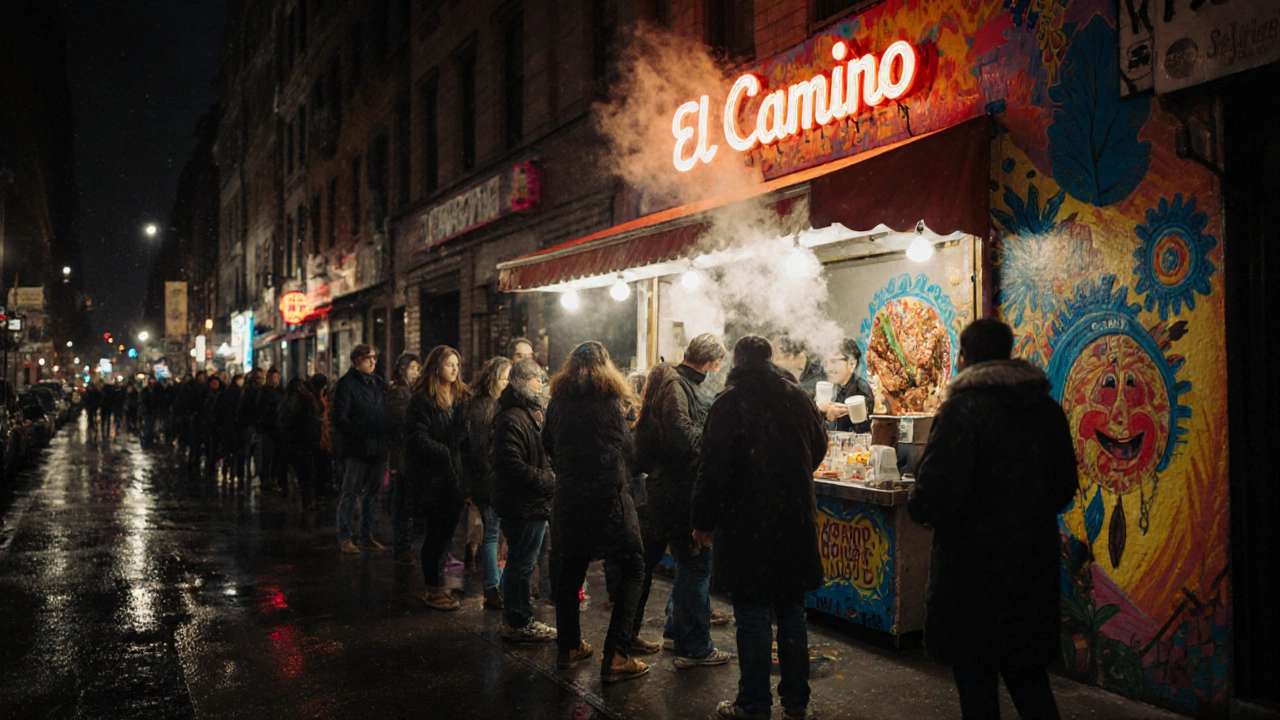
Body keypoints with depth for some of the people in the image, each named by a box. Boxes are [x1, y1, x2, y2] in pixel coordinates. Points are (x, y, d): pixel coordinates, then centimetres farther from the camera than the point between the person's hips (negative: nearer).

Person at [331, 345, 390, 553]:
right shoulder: (347, 383, -5)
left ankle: (367, 536, 20)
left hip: (377, 448, 6)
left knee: (372, 493, 11)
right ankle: (344, 538, 5)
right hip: (356, 449, -6)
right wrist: (358, 434, -18)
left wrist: (387, 437, 4)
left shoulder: (379, 383, 16)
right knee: (350, 493, -2)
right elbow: (339, 418, -11)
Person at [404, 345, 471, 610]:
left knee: (446, 531, 10)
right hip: (433, 476, -6)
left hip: (456, 476, 6)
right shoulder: (422, 400, -7)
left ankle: (436, 587, 21)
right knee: (437, 532, -2)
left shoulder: (463, 397, 11)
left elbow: (469, 434, 13)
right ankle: (433, 590, 9)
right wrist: (446, 453, -19)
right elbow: (417, 438, -14)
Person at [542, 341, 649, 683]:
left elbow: (548, 446, 14)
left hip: (568, 498, 5)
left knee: (571, 570, 17)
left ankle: (569, 646, 27)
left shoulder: (557, 401, 6)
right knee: (632, 568, 5)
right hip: (608, 498, -4)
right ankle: (616, 655, -2)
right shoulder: (611, 400, -4)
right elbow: (626, 447, 4)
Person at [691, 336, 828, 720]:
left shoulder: (730, 401, -10)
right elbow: (818, 448, 18)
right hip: (796, 522, 5)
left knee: (753, 617, 2)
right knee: (792, 613, 15)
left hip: (748, 526, -5)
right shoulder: (798, 397, 6)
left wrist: (704, 522, -6)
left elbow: (714, 468, -14)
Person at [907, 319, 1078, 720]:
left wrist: (918, 509, -2)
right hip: (1034, 563, 6)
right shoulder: (1047, 409, 4)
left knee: (975, 676, 8)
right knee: (1028, 674, 19)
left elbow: (939, 490, -22)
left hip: (973, 566, -6)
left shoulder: (962, 408, -16)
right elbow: (1065, 487, 12)